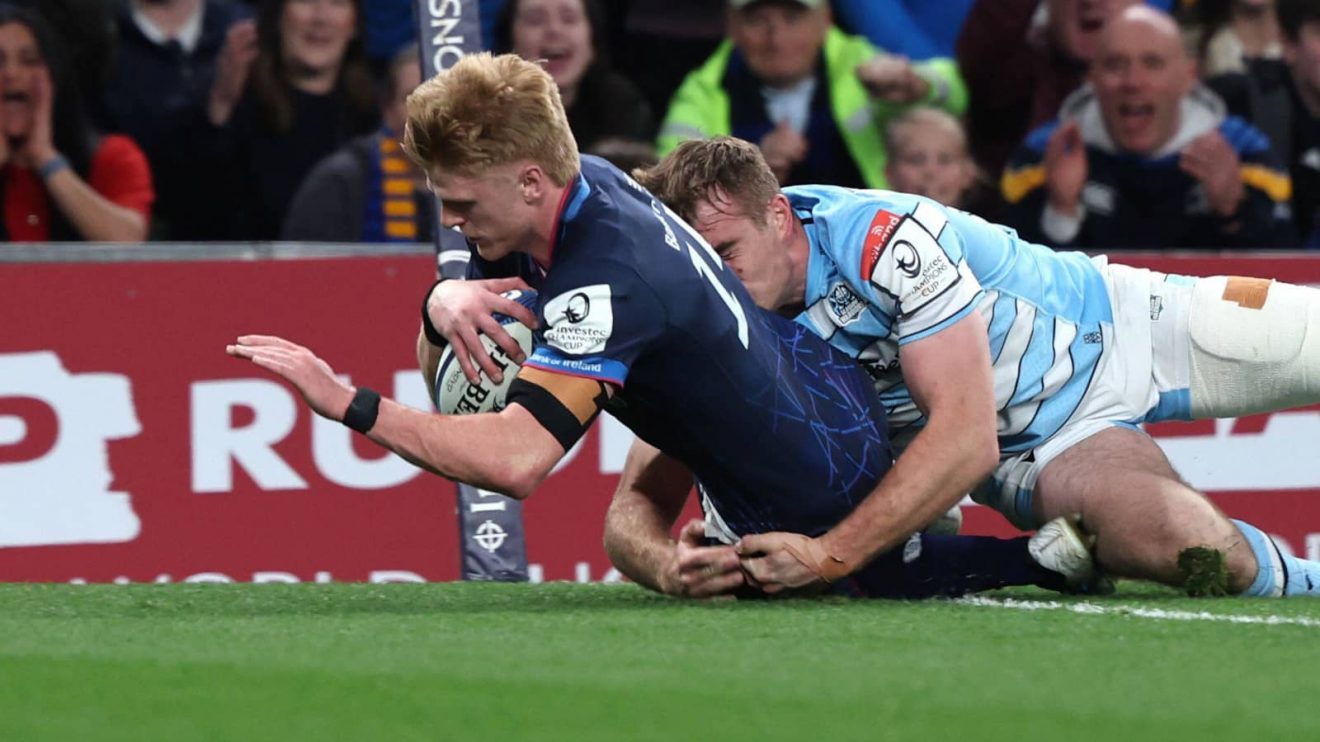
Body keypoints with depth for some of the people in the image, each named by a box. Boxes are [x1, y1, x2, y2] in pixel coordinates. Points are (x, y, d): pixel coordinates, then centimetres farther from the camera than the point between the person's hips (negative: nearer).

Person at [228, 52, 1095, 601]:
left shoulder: (608, 279, -37)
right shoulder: (578, 181, -10)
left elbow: (517, 459, -46)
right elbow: (441, 369, -1)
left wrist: (347, 403, -46)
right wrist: (444, 304, -26)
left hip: (820, 487, -8)